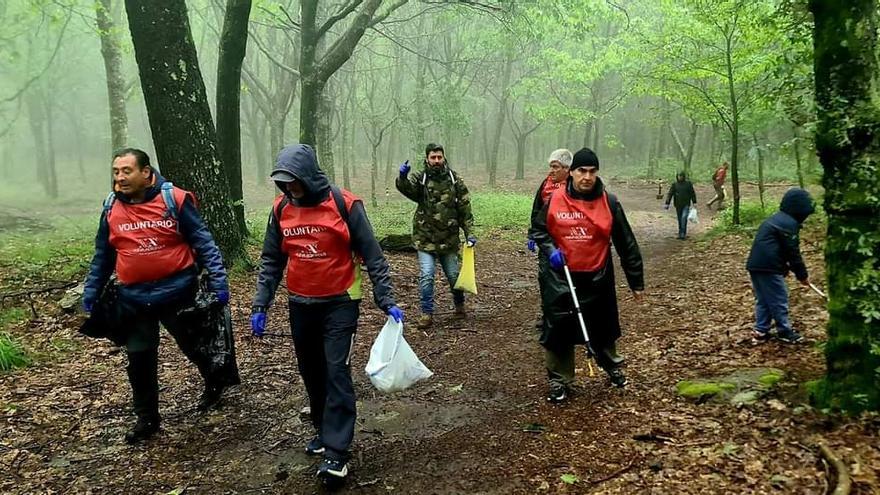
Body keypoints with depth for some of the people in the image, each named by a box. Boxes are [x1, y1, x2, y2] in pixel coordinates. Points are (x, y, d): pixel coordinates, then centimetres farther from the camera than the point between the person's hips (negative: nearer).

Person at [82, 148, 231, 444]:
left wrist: (218, 281, -16)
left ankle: (215, 384, 41)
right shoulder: (111, 208, 3)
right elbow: (102, 256, 13)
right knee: (139, 360, 8)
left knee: (195, 345, 13)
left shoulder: (174, 200, -11)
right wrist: (91, 293, 15)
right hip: (133, 299, 4)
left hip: (177, 292, -4)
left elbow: (203, 242, -10)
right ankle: (147, 418, 25)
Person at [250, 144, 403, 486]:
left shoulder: (344, 205, -14)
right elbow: (271, 261, 8)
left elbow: (372, 256, -9)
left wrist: (386, 300, -13)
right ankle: (324, 430, 33)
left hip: (340, 304, -5)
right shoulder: (281, 209, 0)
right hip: (300, 305, 5)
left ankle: (336, 452, -2)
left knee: (337, 372, -7)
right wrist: (260, 305, 2)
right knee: (311, 372, 14)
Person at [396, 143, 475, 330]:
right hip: (425, 238, -1)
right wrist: (402, 177, -47)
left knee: (454, 275, 12)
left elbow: (465, 209, 2)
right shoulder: (420, 179, -3)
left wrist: (469, 233, -3)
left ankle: (459, 305, 37)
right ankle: (427, 314, 6)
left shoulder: (454, 180, 1)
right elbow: (406, 187, -25)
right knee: (426, 276, -7)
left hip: (449, 239, 2)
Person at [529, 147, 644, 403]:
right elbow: (537, 229, 9)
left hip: (597, 279, 1)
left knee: (603, 328, 16)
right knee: (558, 330, 3)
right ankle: (559, 380, 19)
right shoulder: (554, 200, -5)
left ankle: (612, 366, 43)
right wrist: (550, 249, -11)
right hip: (559, 278, 0)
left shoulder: (609, 202, -6)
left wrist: (636, 281, 2)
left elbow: (626, 244, -1)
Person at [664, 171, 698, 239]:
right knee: (680, 220, 8)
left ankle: (683, 234, -15)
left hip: (686, 205, -2)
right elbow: (670, 194, -2)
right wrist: (667, 203, -9)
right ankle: (680, 233, 21)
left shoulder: (688, 184, 1)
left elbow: (692, 193, 7)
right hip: (678, 205, 2)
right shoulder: (674, 184, 2)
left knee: (684, 218, -16)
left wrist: (694, 203, 4)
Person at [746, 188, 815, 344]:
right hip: (768, 267, -10)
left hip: (755, 264, 10)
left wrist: (785, 266, 18)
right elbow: (793, 252, -9)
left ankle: (761, 331, 17)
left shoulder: (776, 218, 20)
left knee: (762, 300, 15)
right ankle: (784, 331, 13)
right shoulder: (789, 223, -11)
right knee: (779, 300, 3)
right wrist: (802, 275, 0)